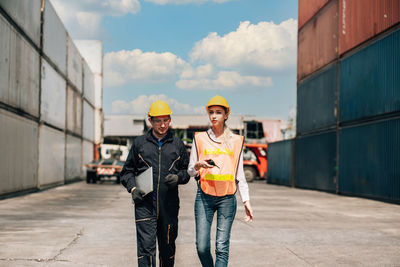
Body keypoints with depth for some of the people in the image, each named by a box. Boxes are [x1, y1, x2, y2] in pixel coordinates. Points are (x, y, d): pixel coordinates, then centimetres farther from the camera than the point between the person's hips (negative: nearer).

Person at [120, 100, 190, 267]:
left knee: (167, 246, 9)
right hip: (144, 203, -1)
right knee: (146, 245, -9)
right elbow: (127, 171, 14)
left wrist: (178, 177, -6)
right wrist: (132, 188, -3)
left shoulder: (177, 144, 11)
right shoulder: (139, 143, 9)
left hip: (169, 204, 1)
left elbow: (187, 170, 16)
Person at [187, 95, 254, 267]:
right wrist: (198, 165, -12)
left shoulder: (236, 141, 10)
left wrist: (246, 200, 5)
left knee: (222, 247, -6)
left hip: (227, 197, 0)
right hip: (204, 196, 0)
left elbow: (239, 174, 13)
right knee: (202, 247, -5)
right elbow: (190, 171, 11)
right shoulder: (200, 139, 9)